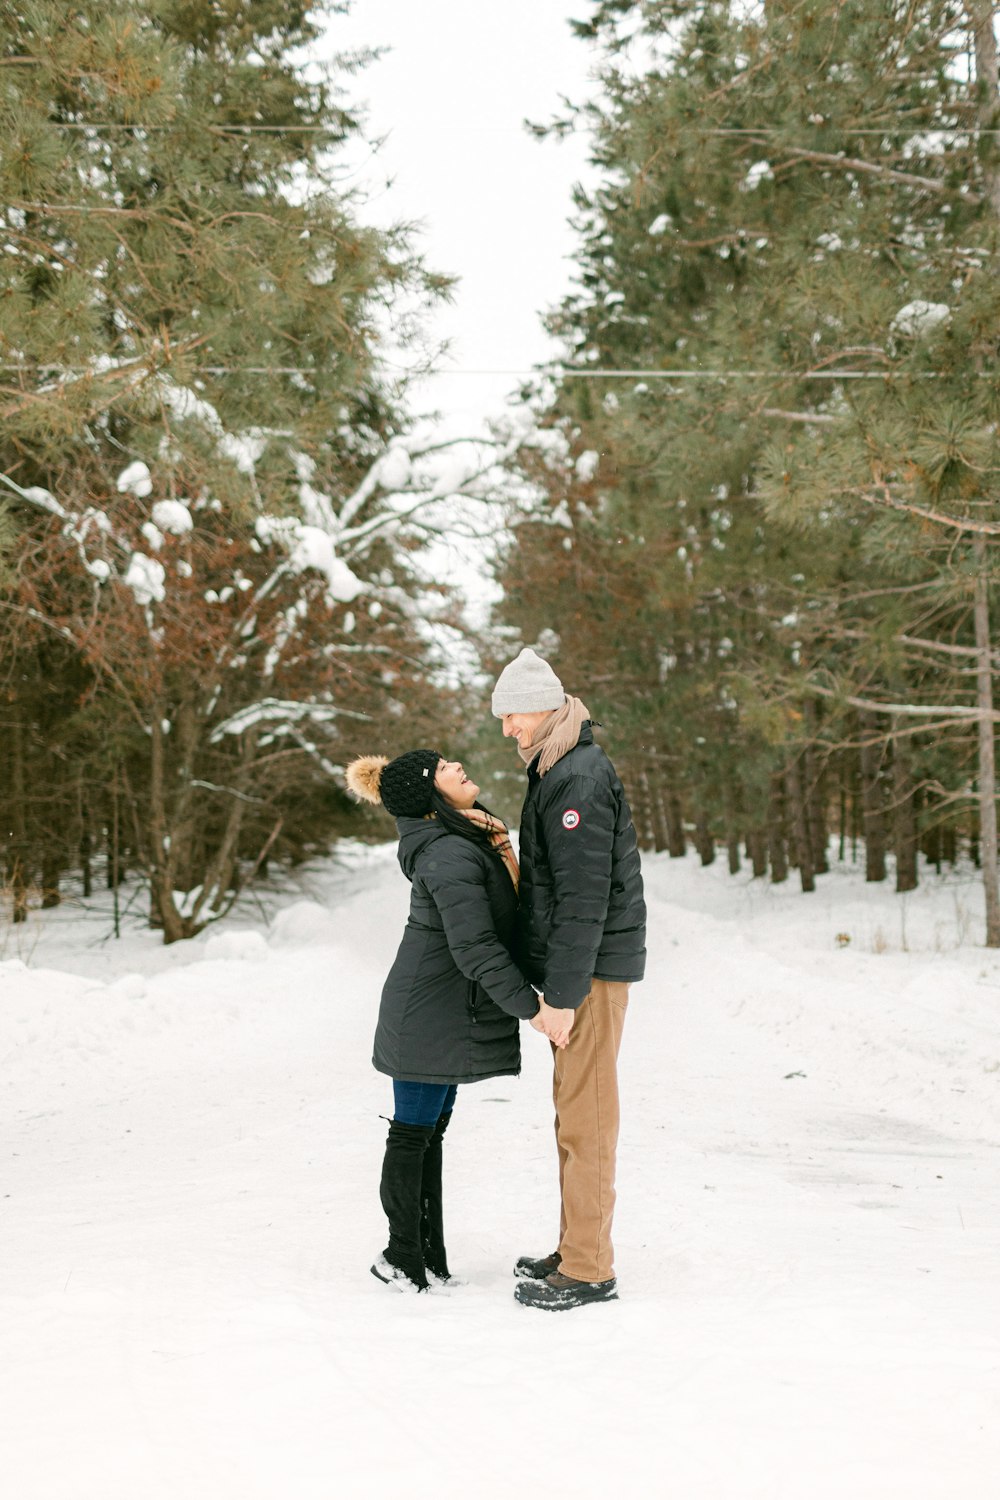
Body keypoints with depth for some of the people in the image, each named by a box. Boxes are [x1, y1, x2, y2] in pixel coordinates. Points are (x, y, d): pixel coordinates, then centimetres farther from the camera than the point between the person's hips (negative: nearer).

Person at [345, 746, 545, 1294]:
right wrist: (530, 1005, -24)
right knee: (414, 1133, 0)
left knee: (429, 1130, 15)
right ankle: (405, 1259, 10)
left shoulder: (469, 835, 7)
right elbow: (475, 948, -27)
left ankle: (428, 1258, 24)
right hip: (432, 1016, -10)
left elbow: (489, 931, 18)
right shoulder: (449, 855, -24)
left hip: (446, 1012, 10)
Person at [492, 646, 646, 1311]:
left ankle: (588, 1269, 2)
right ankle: (578, 1250, 24)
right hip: (581, 965, 10)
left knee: (585, 1114, -5)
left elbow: (584, 898, -22)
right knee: (575, 1111, 15)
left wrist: (562, 995, -21)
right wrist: (556, 985, 17)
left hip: (592, 967, -10)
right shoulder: (560, 768, 15)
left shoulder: (579, 779, -18)